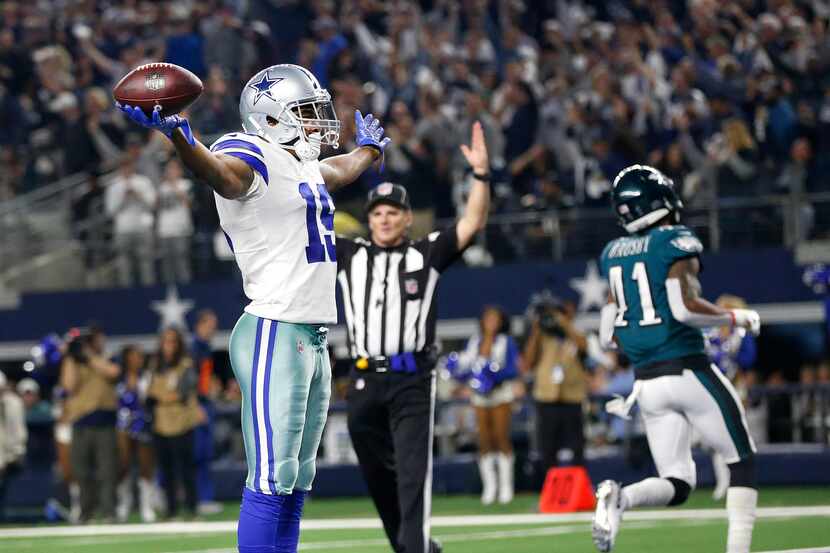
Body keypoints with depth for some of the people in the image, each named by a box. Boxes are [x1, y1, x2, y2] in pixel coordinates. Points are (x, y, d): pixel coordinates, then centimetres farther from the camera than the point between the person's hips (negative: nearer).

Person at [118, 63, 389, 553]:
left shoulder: (303, 167, 19)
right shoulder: (256, 158, -9)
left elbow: (338, 172, 44)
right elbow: (223, 171, -33)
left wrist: (368, 149, 64)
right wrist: (179, 137, -55)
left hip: (314, 340, 10)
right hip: (274, 333, -10)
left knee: (296, 481, 11)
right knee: (271, 480, -13)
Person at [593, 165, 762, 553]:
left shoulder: (613, 254, 11)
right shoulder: (677, 243, -8)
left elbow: (608, 334, 14)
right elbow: (685, 308, -21)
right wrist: (737, 317, -6)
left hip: (646, 384, 6)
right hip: (689, 372, -6)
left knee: (676, 484, 7)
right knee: (742, 462, 10)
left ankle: (620, 496, -23)